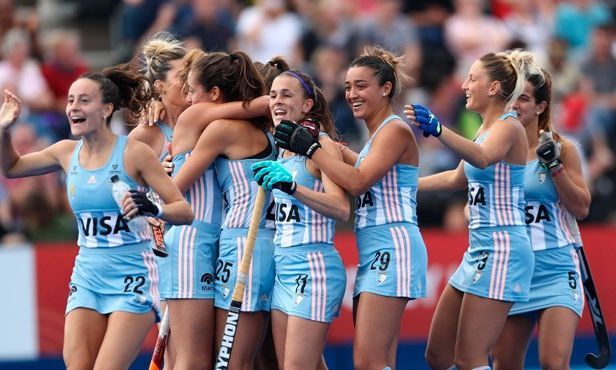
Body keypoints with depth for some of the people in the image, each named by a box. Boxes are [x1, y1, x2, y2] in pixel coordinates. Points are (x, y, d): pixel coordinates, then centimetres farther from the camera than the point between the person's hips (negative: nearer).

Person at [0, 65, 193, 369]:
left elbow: (184, 211, -12)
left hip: (132, 277, -5)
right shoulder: (67, 153, 6)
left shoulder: (133, 152, -10)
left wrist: (152, 209, -33)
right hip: (87, 277, 5)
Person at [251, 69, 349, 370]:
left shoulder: (322, 145, -8)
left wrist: (291, 186, -30)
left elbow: (341, 208, -20)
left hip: (313, 265, -8)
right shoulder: (282, 149, 15)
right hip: (282, 266, 8)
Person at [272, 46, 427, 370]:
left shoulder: (395, 130, -8)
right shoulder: (376, 136, 20)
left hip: (392, 248, -10)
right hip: (373, 255, 10)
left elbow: (357, 181, -19)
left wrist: (310, 148, -14)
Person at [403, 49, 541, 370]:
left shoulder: (509, 127, -11)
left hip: (501, 249, -10)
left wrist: (437, 129, -49)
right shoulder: (486, 129, 16)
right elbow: (458, 178, 32)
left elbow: (482, 157, -34)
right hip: (479, 250, 10)